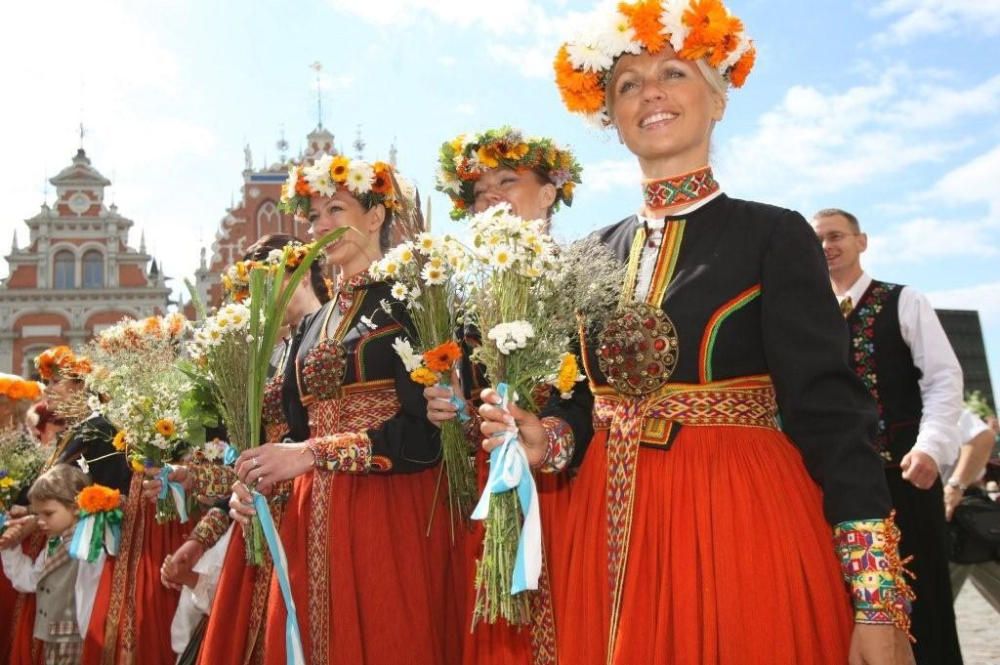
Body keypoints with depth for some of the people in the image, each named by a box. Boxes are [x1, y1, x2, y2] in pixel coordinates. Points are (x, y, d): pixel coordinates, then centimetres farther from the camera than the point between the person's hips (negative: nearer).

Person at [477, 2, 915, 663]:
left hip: (745, 526, -4)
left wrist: (878, 606, -15)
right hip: (612, 532, 5)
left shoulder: (773, 235, -4)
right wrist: (547, 437, -7)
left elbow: (831, 413, -10)